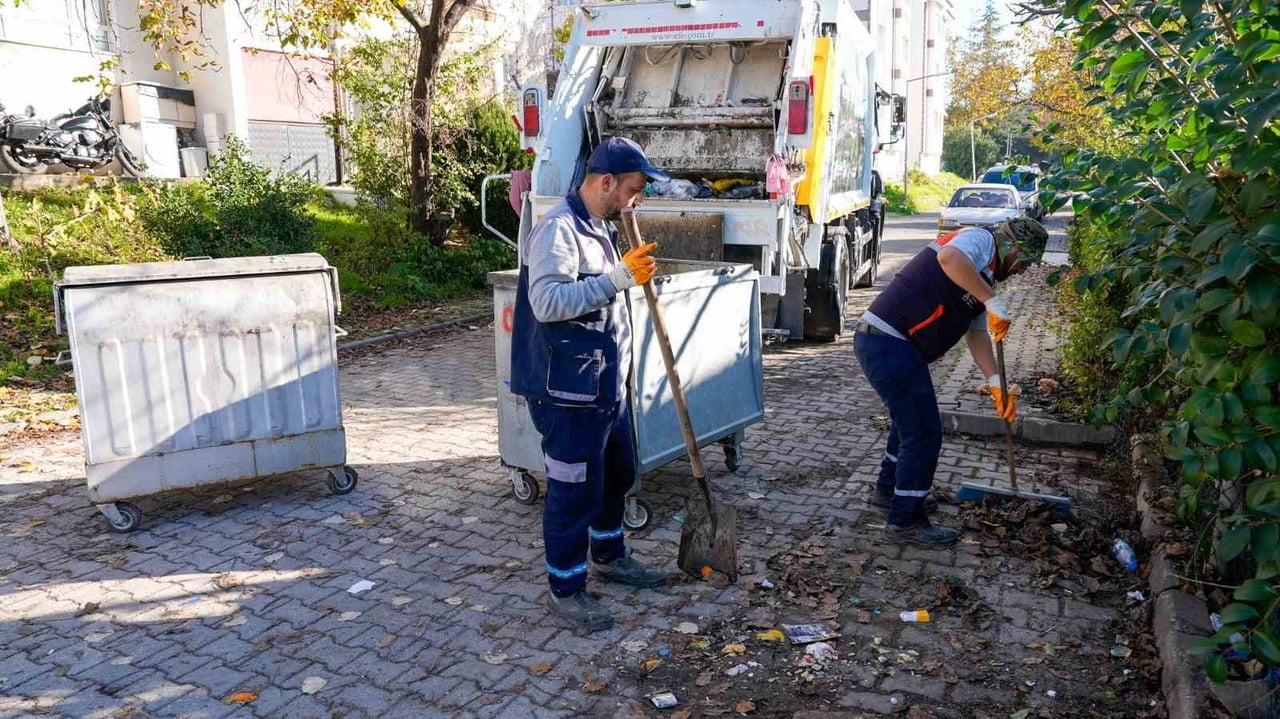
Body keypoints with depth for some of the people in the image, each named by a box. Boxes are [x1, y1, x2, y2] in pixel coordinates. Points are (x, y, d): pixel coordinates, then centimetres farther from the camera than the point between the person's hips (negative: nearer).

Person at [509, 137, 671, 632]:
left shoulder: (602, 228, 12)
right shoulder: (558, 229, -18)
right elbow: (547, 302, -30)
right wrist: (619, 276, -30)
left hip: (607, 382, 10)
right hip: (568, 389, -10)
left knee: (617, 473, 22)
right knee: (574, 489, 1)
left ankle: (608, 556, 44)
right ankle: (565, 589, 18)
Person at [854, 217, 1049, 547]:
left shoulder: (982, 278, 24)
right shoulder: (981, 239, -5)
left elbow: (977, 335, 23)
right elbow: (949, 258, -30)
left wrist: (997, 384, 13)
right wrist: (994, 300, -24)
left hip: (888, 344, 11)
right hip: (888, 343, -11)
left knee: (911, 420, 28)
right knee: (924, 433, -2)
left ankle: (890, 489, 46)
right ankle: (905, 521, 11)